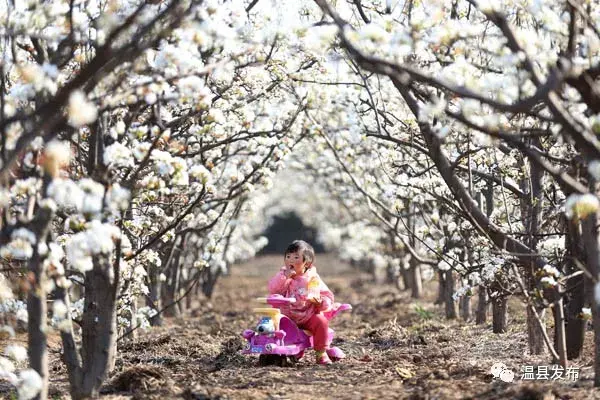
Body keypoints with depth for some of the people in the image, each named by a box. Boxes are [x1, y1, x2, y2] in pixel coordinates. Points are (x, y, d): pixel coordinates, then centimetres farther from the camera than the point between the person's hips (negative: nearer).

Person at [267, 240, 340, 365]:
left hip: (309, 316, -1)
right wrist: (285, 275, -21)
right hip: (287, 316, 1)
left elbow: (327, 296, 5)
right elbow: (273, 289, -11)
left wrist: (321, 302, -18)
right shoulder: (283, 275, 5)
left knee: (321, 321, -28)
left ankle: (321, 353, -13)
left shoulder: (313, 279, 2)